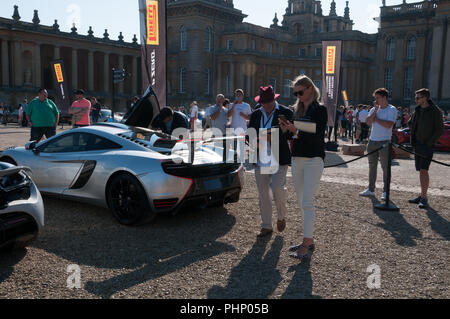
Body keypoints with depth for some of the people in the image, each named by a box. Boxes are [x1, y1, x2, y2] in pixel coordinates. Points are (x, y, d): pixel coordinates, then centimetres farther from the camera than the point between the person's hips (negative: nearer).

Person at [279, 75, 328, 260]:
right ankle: (309, 239, 20)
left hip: (313, 159, -7)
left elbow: (318, 137, -15)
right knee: (302, 203, 10)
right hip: (297, 159, 7)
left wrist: (298, 132, -25)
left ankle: (305, 246, -8)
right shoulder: (298, 109, 15)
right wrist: (287, 129, -4)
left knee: (307, 203, -11)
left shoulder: (320, 110, -5)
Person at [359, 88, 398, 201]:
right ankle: (371, 189, 19)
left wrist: (376, 118, -6)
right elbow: (368, 122, -1)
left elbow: (388, 125, -18)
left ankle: (386, 192, 4)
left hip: (385, 142, -6)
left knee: (386, 168, -2)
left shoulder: (392, 109, -5)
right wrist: (375, 111, -11)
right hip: (372, 141, 6)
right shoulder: (374, 109, 12)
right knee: (372, 166, 11)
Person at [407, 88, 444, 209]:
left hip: (427, 145, -7)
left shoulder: (435, 111, -8)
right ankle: (423, 196, 16)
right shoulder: (417, 110, 12)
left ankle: (424, 198, -11)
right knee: (421, 171, 9)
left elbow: (440, 129, -9)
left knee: (423, 170, -14)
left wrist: (429, 143, -13)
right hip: (417, 145, 7)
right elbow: (410, 123, 27)